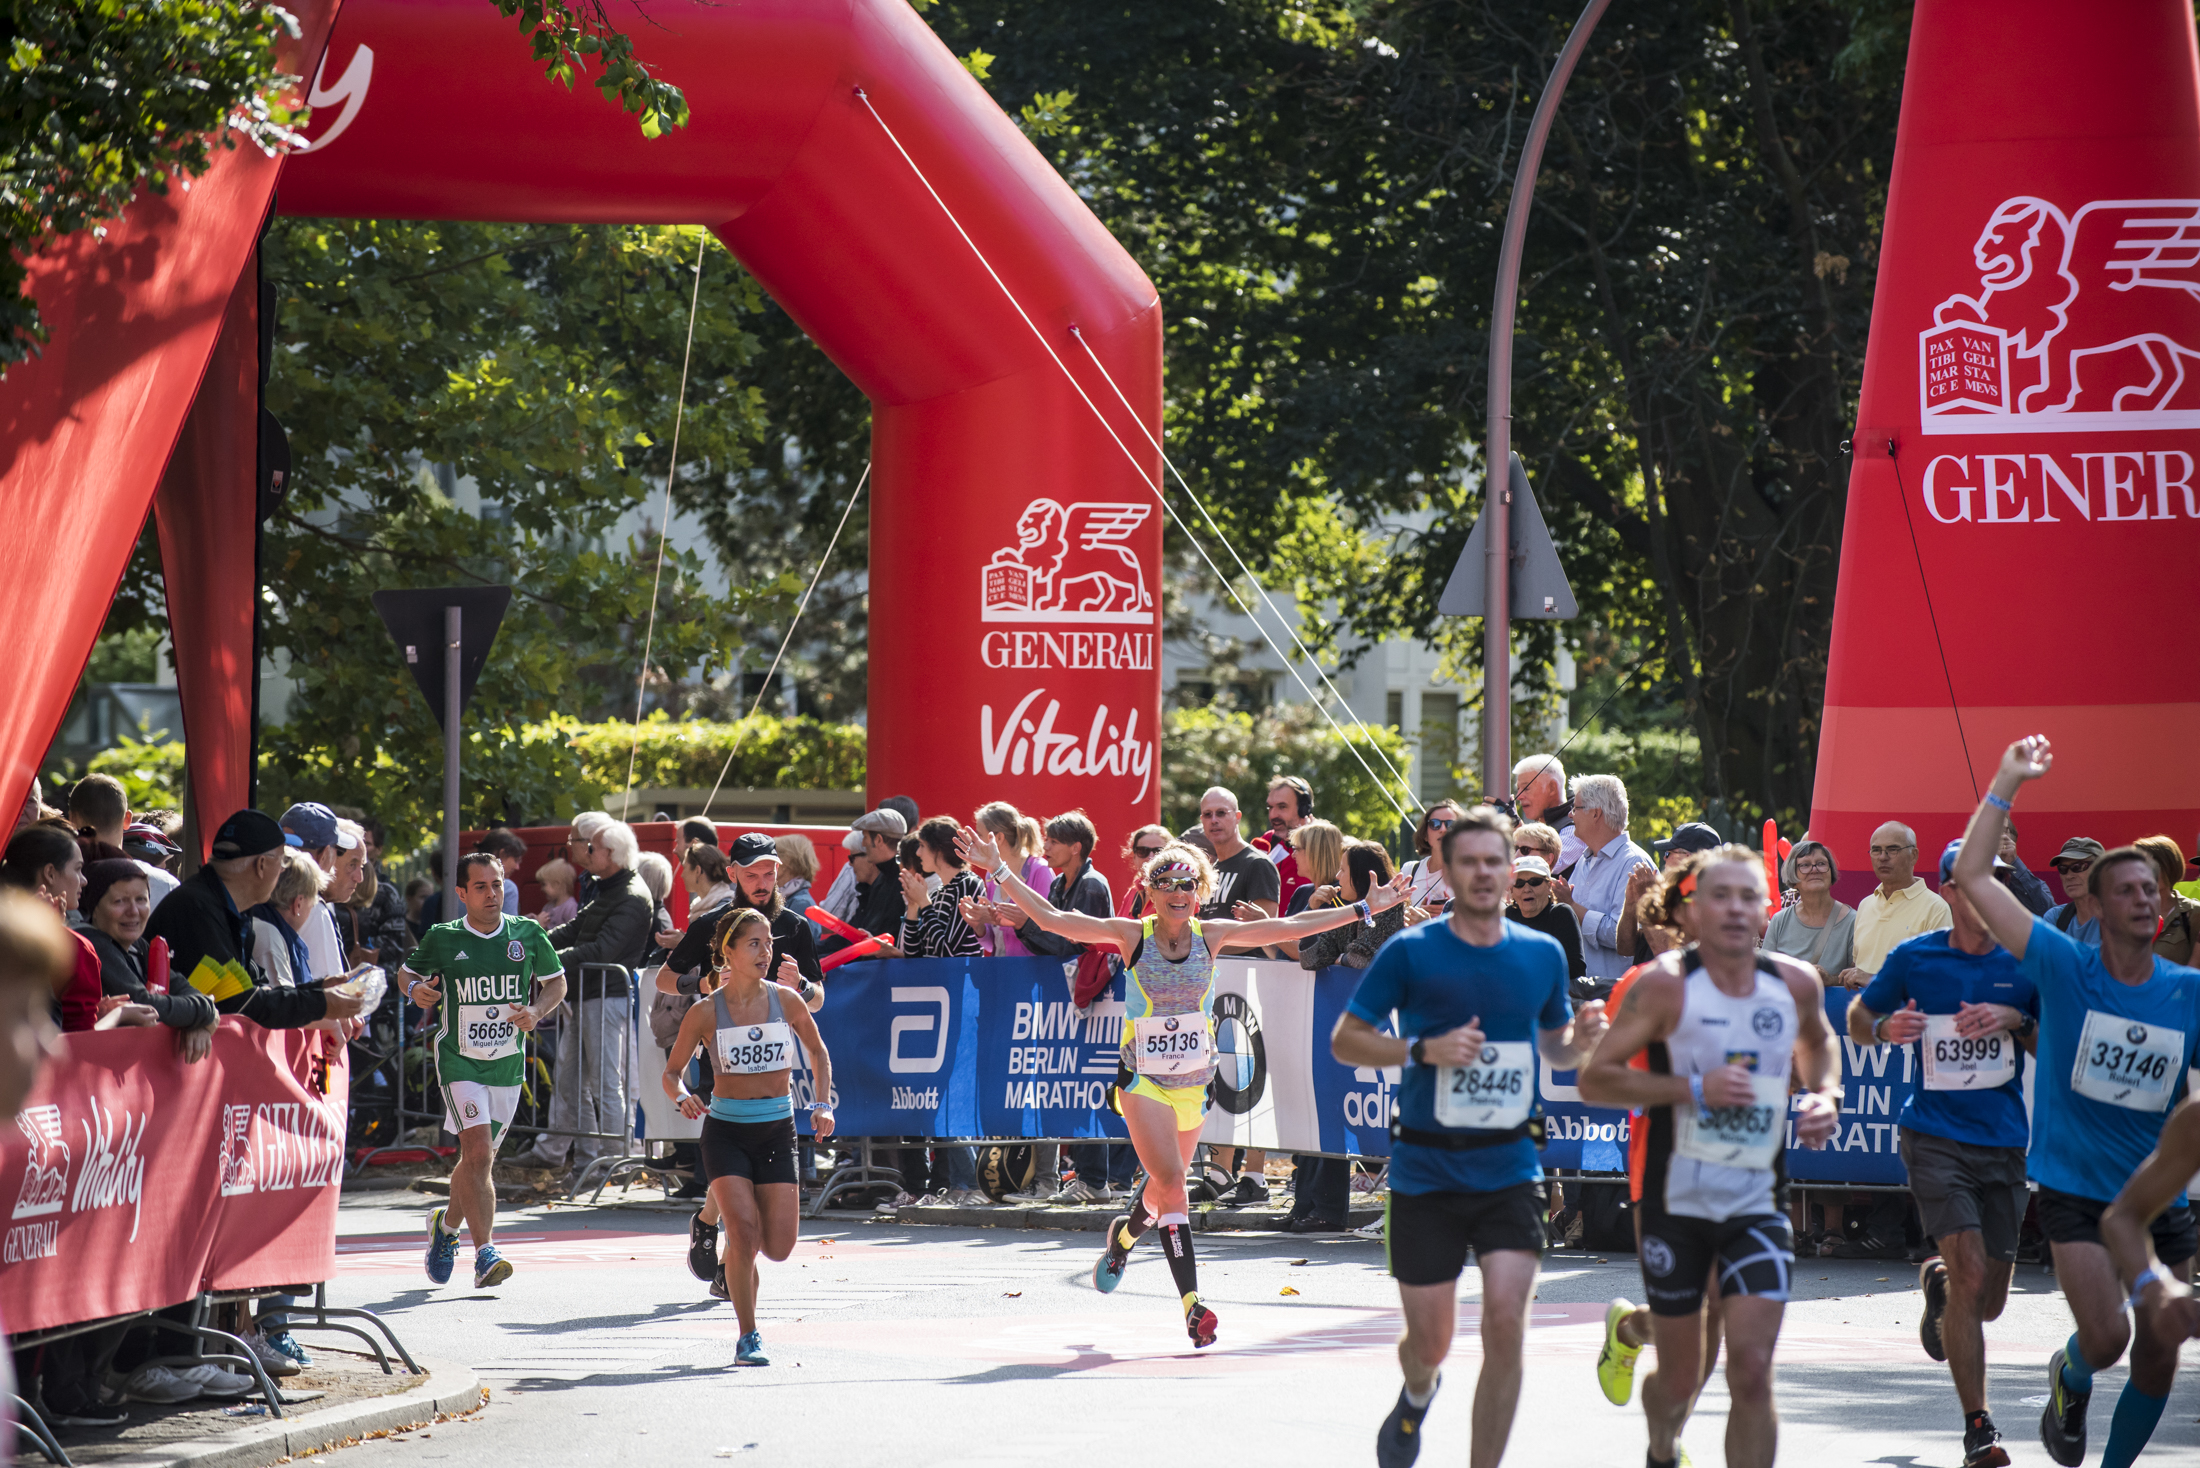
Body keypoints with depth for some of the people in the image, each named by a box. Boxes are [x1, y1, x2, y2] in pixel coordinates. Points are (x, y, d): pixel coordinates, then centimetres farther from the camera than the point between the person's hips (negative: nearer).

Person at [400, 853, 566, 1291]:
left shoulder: (527, 935, 0)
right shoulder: (443, 939, -5)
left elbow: (556, 982, 12)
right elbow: (407, 974, 10)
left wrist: (535, 1012, -7)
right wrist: (416, 989, -13)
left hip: (508, 1064, 3)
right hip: (459, 1061, -3)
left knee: (479, 1160, 14)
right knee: (478, 1154, -19)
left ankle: (446, 1224, 41)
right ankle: (485, 1254, -19)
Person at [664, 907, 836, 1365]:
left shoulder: (786, 1001, -2)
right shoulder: (706, 1013, -7)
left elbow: (818, 1053, 15)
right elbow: (671, 1072, 1)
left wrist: (824, 1105, 3)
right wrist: (683, 1097, -20)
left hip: (777, 1130, 2)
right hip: (725, 1132, -2)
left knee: (778, 1247, -6)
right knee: (745, 1230, -18)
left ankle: (733, 1259, 31)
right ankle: (748, 1336, -2)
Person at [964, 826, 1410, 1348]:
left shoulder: (1211, 935, -2)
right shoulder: (1133, 935, -9)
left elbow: (1287, 928, 2)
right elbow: (1053, 920, -10)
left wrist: (1364, 909, 2)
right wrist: (1000, 871, -16)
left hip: (1194, 1083, 4)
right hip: (1144, 1081, -4)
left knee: (1165, 1185, 14)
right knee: (1172, 1184, -17)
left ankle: (1124, 1234, 48)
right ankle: (1191, 1302, -17)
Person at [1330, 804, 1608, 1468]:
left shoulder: (1542, 953, 6)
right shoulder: (1410, 953, -4)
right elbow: (1344, 1041, -1)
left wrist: (1582, 1040, -4)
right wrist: (1424, 1050, -16)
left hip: (1510, 1171, 1)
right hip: (1426, 1172, -1)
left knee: (1506, 1324, -15)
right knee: (1431, 1341, 4)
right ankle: (1417, 1393, 42)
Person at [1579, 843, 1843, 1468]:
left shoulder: (1796, 984, 1)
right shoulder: (1667, 984, -11)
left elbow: (1819, 1042, 25)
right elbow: (1594, 1079, -12)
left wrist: (1824, 1094, 4)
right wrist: (1692, 1088, -22)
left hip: (1757, 1202, 2)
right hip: (1678, 1201, -2)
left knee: (1752, 1370, -13)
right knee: (1680, 1380, 9)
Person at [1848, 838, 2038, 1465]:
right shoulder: (1914, 958, -1)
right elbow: (1857, 1019, 11)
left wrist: (2014, 1022, -13)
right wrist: (1885, 1028, -11)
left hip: (2005, 1140, 3)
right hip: (1935, 1136, -3)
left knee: (1989, 1302, 9)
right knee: (1971, 1276, -18)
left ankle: (1937, 1280, 46)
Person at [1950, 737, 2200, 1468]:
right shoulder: (2066, 968, -7)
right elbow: (1972, 876, -11)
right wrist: (2007, 784, -11)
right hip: (2076, 1189, -3)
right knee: (2106, 1337, -15)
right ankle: (2069, 1382, 22)